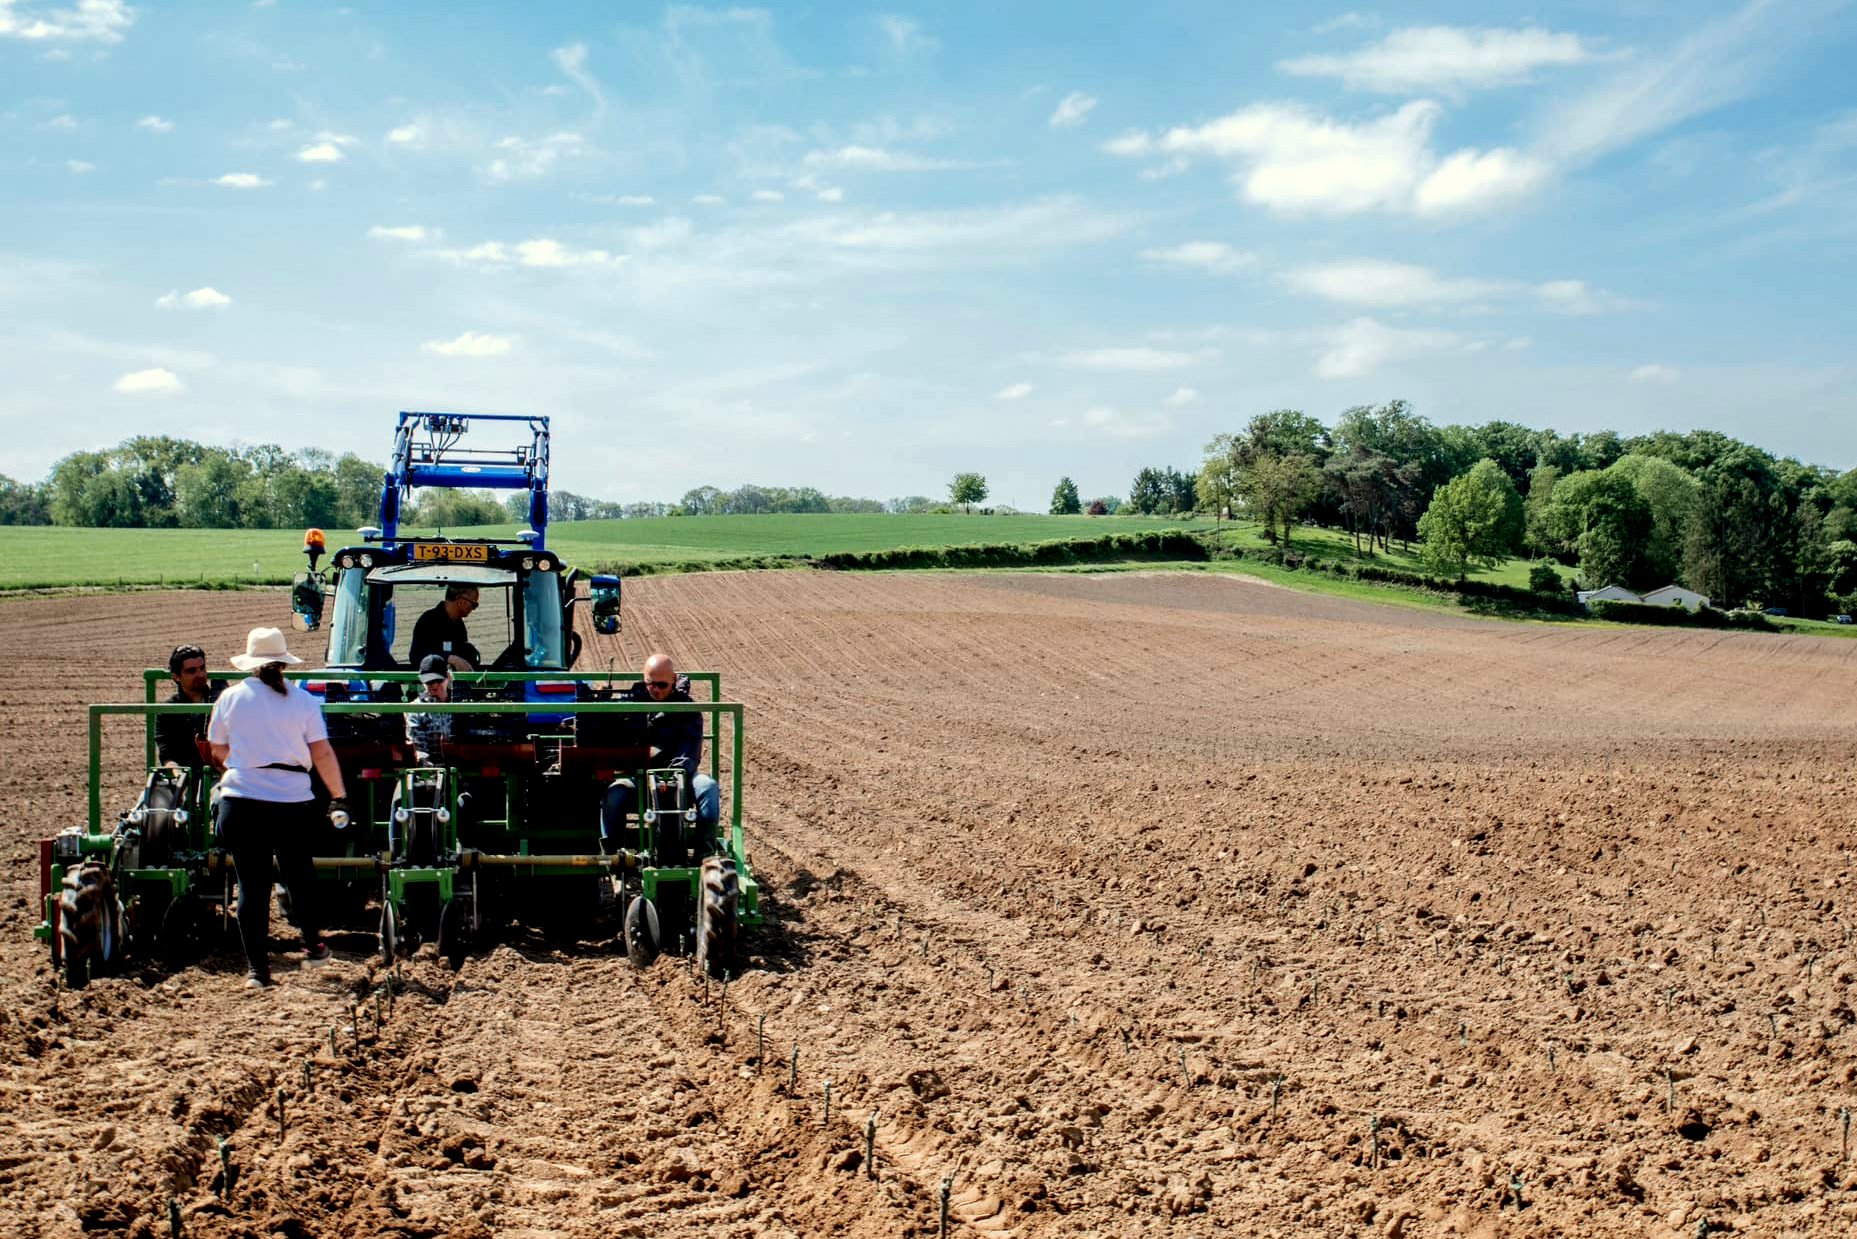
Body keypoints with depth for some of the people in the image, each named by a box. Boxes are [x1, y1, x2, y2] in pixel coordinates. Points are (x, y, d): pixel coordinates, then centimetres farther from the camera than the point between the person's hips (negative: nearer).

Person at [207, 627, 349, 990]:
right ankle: (313, 945, 30)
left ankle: (257, 968, 4)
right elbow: (322, 753, -4)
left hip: (241, 800, 0)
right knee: (299, 874, 19)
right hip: (294, 801, 0)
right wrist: (339, 796, 3)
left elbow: (218, 751, 13)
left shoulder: (230, 698, 3)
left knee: (252, 884, 4)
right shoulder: (302, 700, 0)